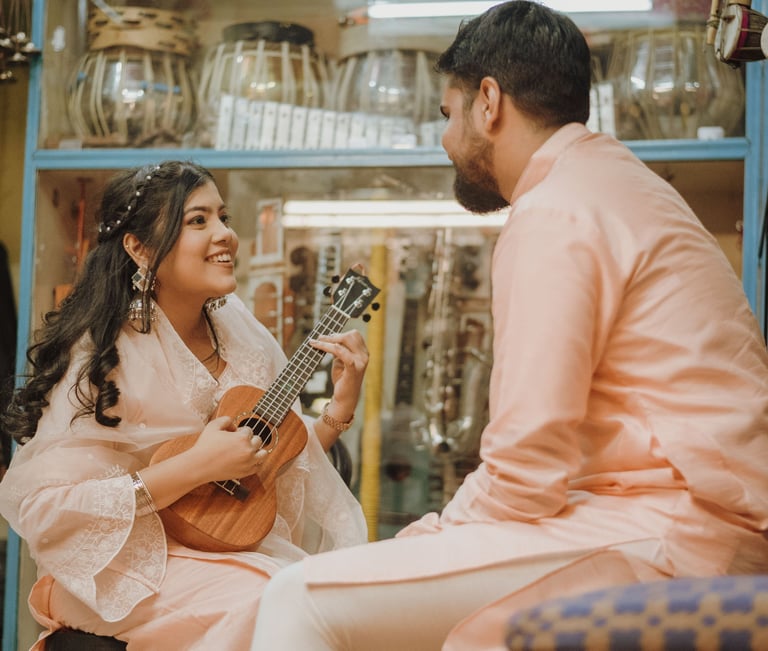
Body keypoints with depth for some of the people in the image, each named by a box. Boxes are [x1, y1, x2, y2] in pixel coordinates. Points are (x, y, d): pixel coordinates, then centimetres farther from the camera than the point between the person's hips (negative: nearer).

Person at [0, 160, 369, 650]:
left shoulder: (243, 333, 3)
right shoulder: (102, 355, -15)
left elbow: (287, 461, 13)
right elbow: (44, 510, -22)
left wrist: (341, 407, -6)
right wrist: (195, 467, -26)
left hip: (241, 550, 5)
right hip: (131, 567, -5)